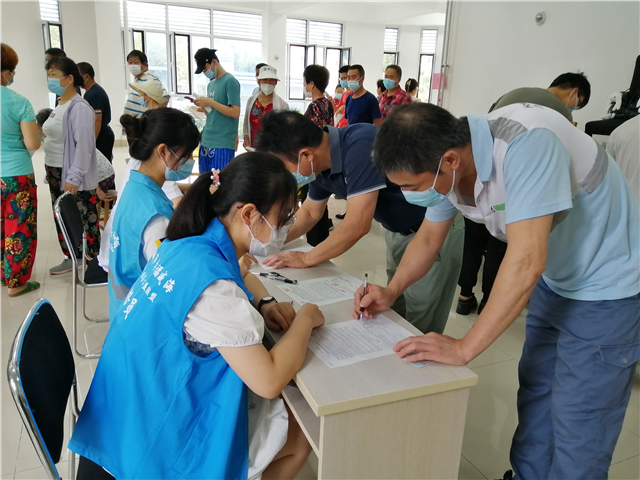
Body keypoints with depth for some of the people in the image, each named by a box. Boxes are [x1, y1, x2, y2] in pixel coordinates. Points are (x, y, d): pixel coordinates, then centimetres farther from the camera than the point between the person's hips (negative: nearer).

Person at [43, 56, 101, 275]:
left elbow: (84, 144, -21)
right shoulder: (59, 105, 12)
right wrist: (50, 171, 15)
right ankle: (71, 257, 29)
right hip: (56, 172, 9)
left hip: (73, 176, -9)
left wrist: (74, 177, -22)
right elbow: (54, 138, 17)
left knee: (83, 220, -1)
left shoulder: (79, 107, -16)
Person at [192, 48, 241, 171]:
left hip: (222, 144, -8)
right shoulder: (211, 84, 17)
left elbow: (235, 113, -15)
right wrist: (203, 107, 1)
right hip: (206, 141, 8)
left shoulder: (230, 81, -7)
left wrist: (210, 102, -15)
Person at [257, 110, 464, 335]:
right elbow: (310, 212, 12)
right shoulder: (321, 162, -6)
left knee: (419, 327, -1)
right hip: (399, 230, 8)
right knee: (396, 313, 17)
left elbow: (358, 225, -33)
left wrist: (306, 258, -21)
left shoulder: (360, 145, -33)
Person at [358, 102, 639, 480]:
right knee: (534, 397, 19)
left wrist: (464, 348, -30)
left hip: (608, 288, -7)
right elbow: (428, 238, 4)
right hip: (554, 281, 7)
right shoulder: (447, 169, -11)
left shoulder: (526, 141, -35)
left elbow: (527, 260, -37)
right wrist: (391, 292, -9)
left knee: (577, 427, 1)